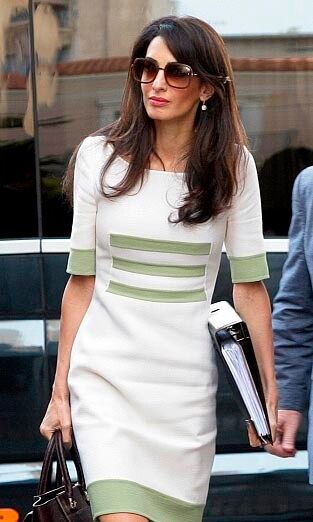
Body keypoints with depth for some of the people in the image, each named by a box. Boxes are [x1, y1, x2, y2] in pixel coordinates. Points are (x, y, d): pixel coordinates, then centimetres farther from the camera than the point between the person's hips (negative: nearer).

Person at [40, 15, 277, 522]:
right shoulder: (100, 156, 1)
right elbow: (81, 281, 4)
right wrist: (61, 390, 4)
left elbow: (249, 285, 3)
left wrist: (271, 394, 0)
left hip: (188, 382, 1)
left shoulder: (232, 166, 1)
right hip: (107, 376, -1)